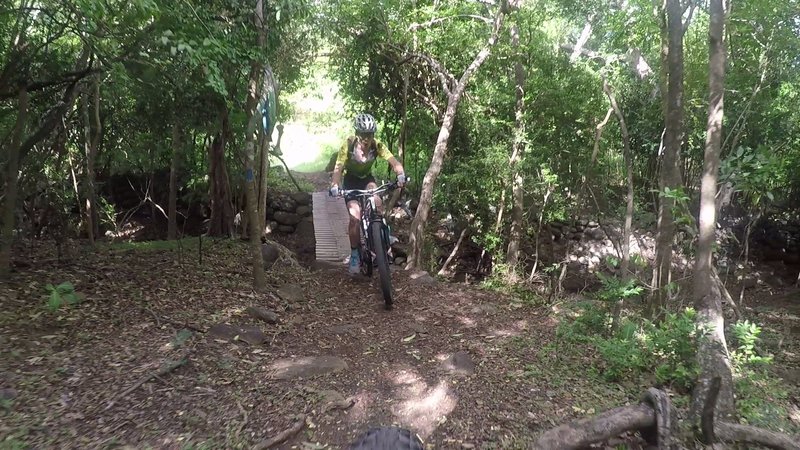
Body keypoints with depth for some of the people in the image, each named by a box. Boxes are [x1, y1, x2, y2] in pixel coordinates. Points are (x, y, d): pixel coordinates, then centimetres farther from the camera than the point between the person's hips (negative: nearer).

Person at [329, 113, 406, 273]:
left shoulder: (377, 145, -23)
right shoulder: (349, 145, -27)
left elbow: (394, 161, -30)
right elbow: (338, 168, -33)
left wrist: (400, 174, -51)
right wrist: (335, 185, -52)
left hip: (367, 178, 2)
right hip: (351, 180, -1)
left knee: (376, 202, -30)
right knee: (355, 217, -16)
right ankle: (354, 255, 0)